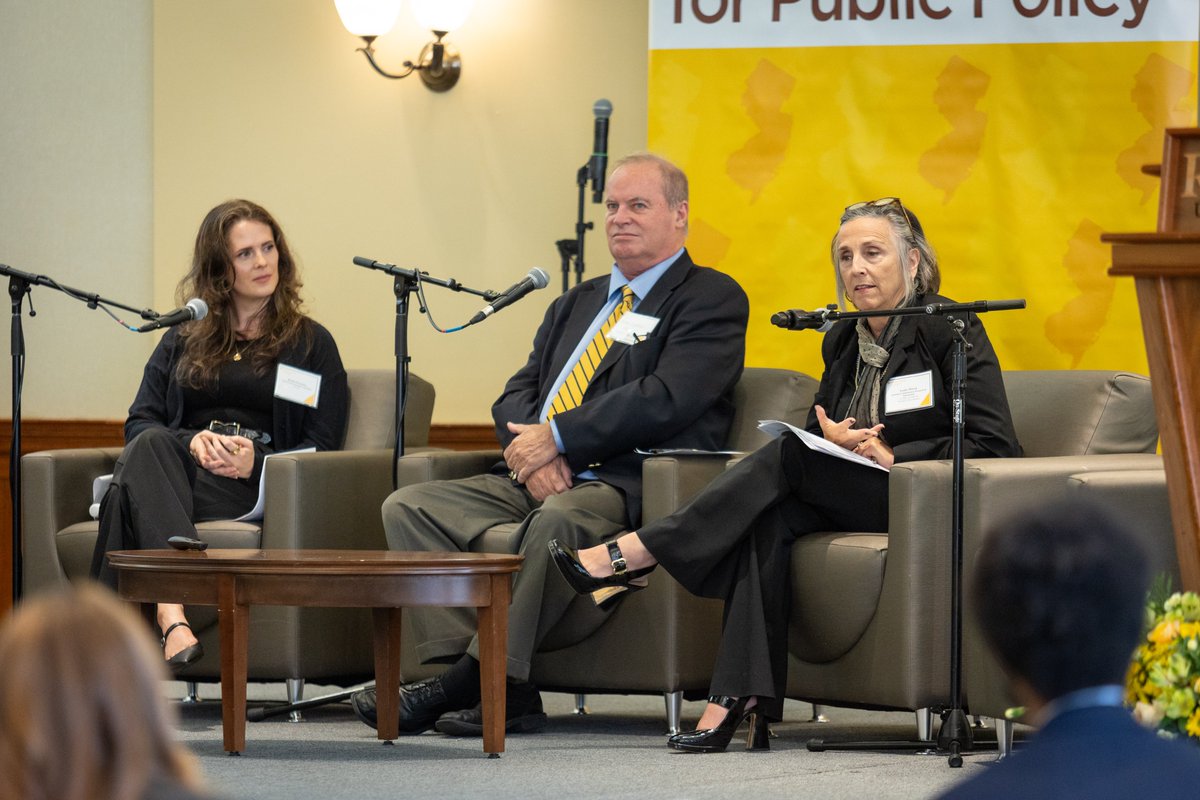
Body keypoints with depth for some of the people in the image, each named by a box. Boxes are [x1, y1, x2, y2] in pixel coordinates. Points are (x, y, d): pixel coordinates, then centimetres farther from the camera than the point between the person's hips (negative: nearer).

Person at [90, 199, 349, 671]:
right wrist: (191, 441, -8)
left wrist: (256, 464, -12)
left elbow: (323, 448, 8)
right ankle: (174, 618, -58)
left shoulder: (311, 345, 19)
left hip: (251, 488, -3)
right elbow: (139, 423, 15)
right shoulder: (182, 341, 28)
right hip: (176, 468, 3)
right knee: (147, 449, -37)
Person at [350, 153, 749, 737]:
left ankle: (475, 682, -33)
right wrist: (531, 452, -7)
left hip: (628, 484, -8)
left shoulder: (711, 299, 3)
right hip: (538, 480, 8)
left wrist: (554, 438, -13)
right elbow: (515, 398, 18)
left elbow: (666, 399, -12)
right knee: (408, 506, -13)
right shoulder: (575, 305, 27)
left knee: (558, 520, -40)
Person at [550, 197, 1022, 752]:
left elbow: (993, 445, -13)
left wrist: (894, 457, -22)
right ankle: (738, 699, -37)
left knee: (787, 457, -25)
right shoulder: (842, 340, 15)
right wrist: (831, 439, -10)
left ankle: (630, 556, -24)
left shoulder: (948, 330, -6)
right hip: (849, 497, 6)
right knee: (769, 519, -27)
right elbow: (813, 433, 16)